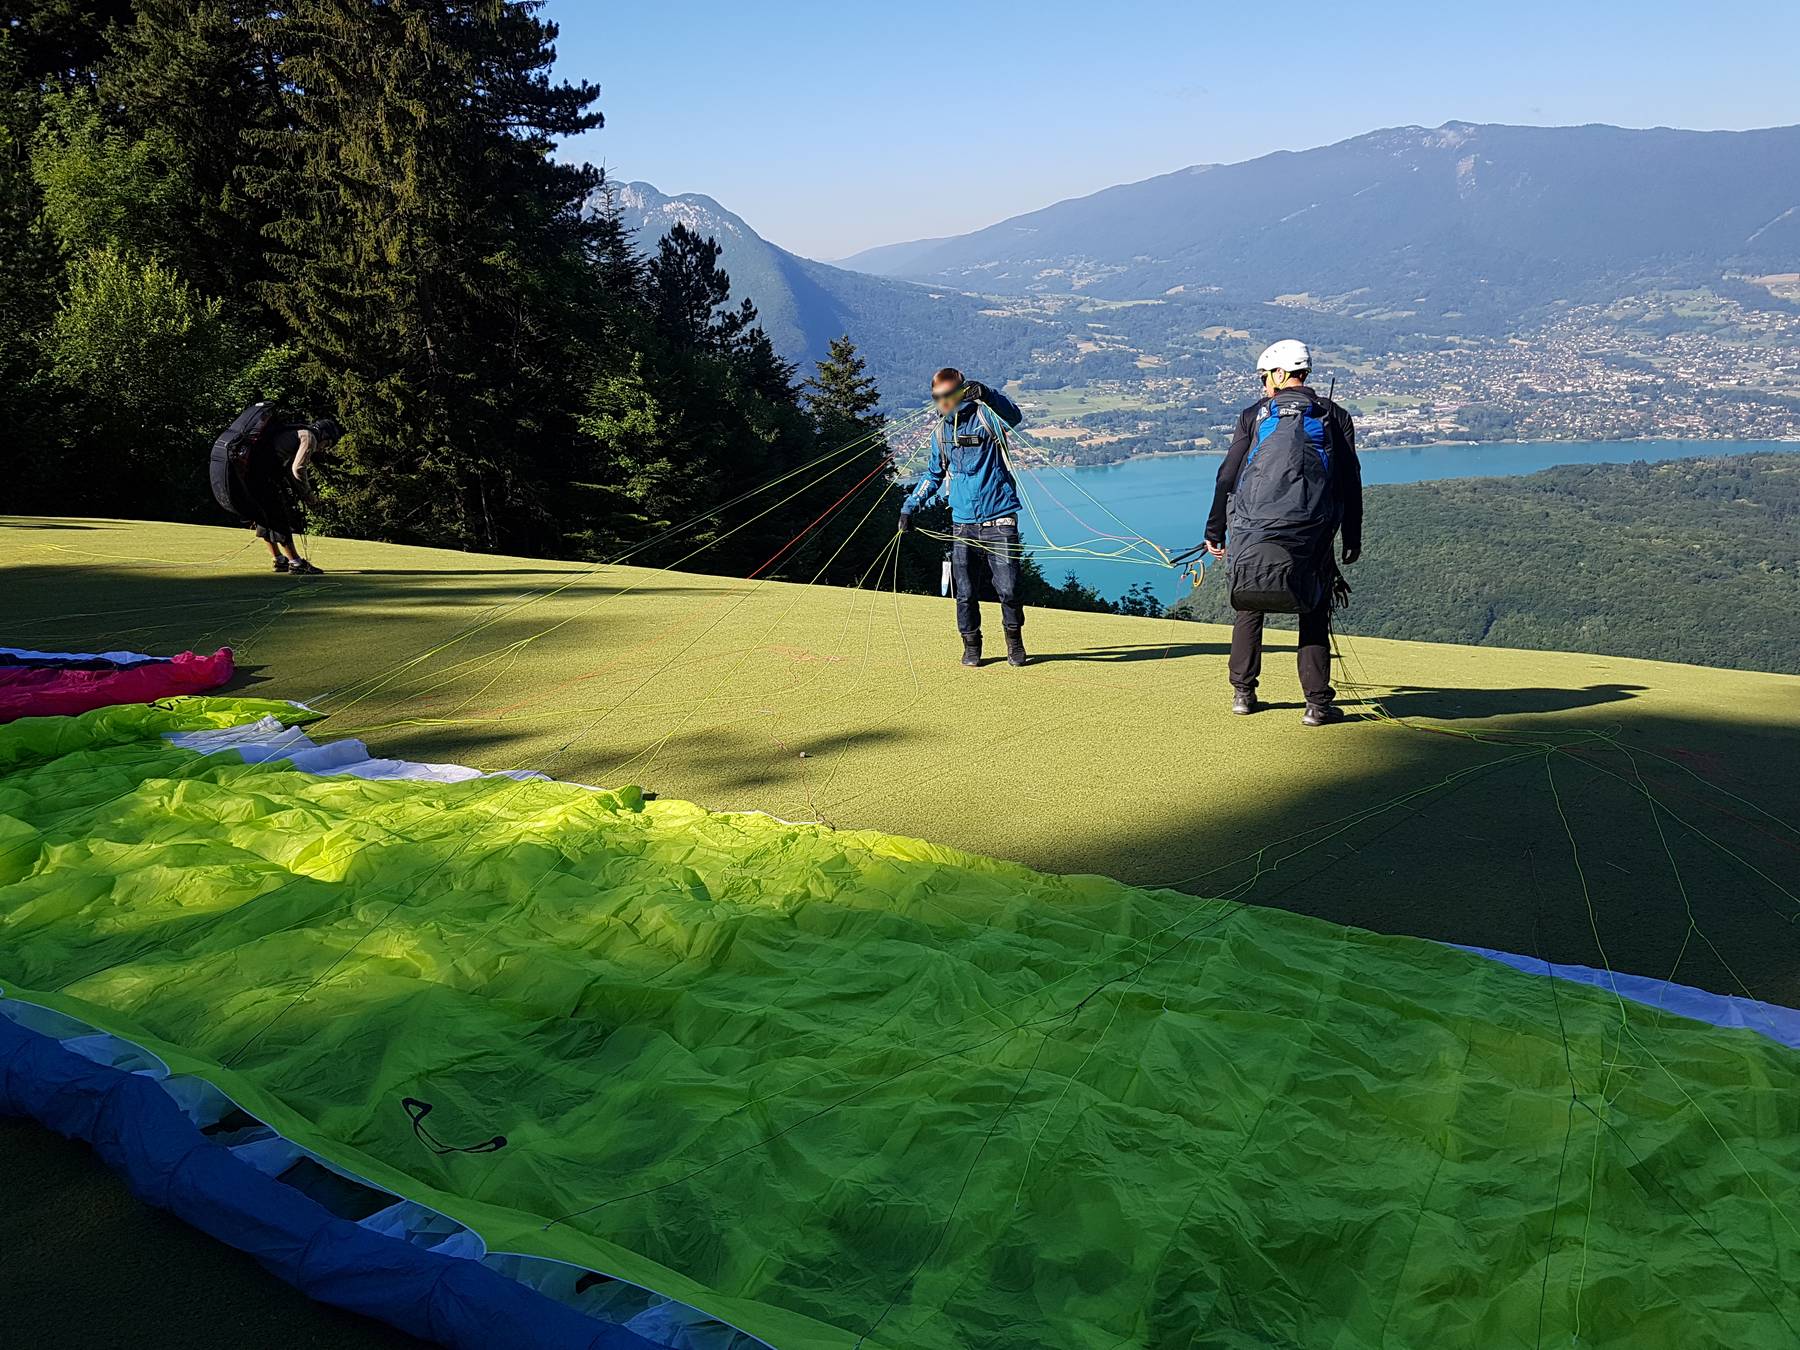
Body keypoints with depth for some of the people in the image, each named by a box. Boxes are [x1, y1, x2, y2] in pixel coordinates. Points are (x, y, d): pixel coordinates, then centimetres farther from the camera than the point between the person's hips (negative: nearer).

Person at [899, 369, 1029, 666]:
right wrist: (910, 506, 18)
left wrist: (988, 395, -40)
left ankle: (1015, 644, 16)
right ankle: (971, 646, 18)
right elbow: (933, 475, 24)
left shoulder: (984, 416, -3)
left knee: (1007, 590, -4)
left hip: (999, 521, -4)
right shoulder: (940, 432, 12)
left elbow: (1014, 417, -26)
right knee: (965, 593, 2)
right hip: (963, 524, 4)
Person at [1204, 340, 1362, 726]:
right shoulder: (1334, 416, 11)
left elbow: (1227, 475, 6)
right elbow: (1350, 481, 8)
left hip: (1254, 531, 0)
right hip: (1311, 533, 0)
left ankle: (1243, 693, 18)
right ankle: (1318, 703, 1)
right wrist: (1352, 539, 12)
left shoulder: (1254, 415, 8)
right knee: (1313, 614, 6)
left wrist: (1214, 530, 11)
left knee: (1249, 608, 16)